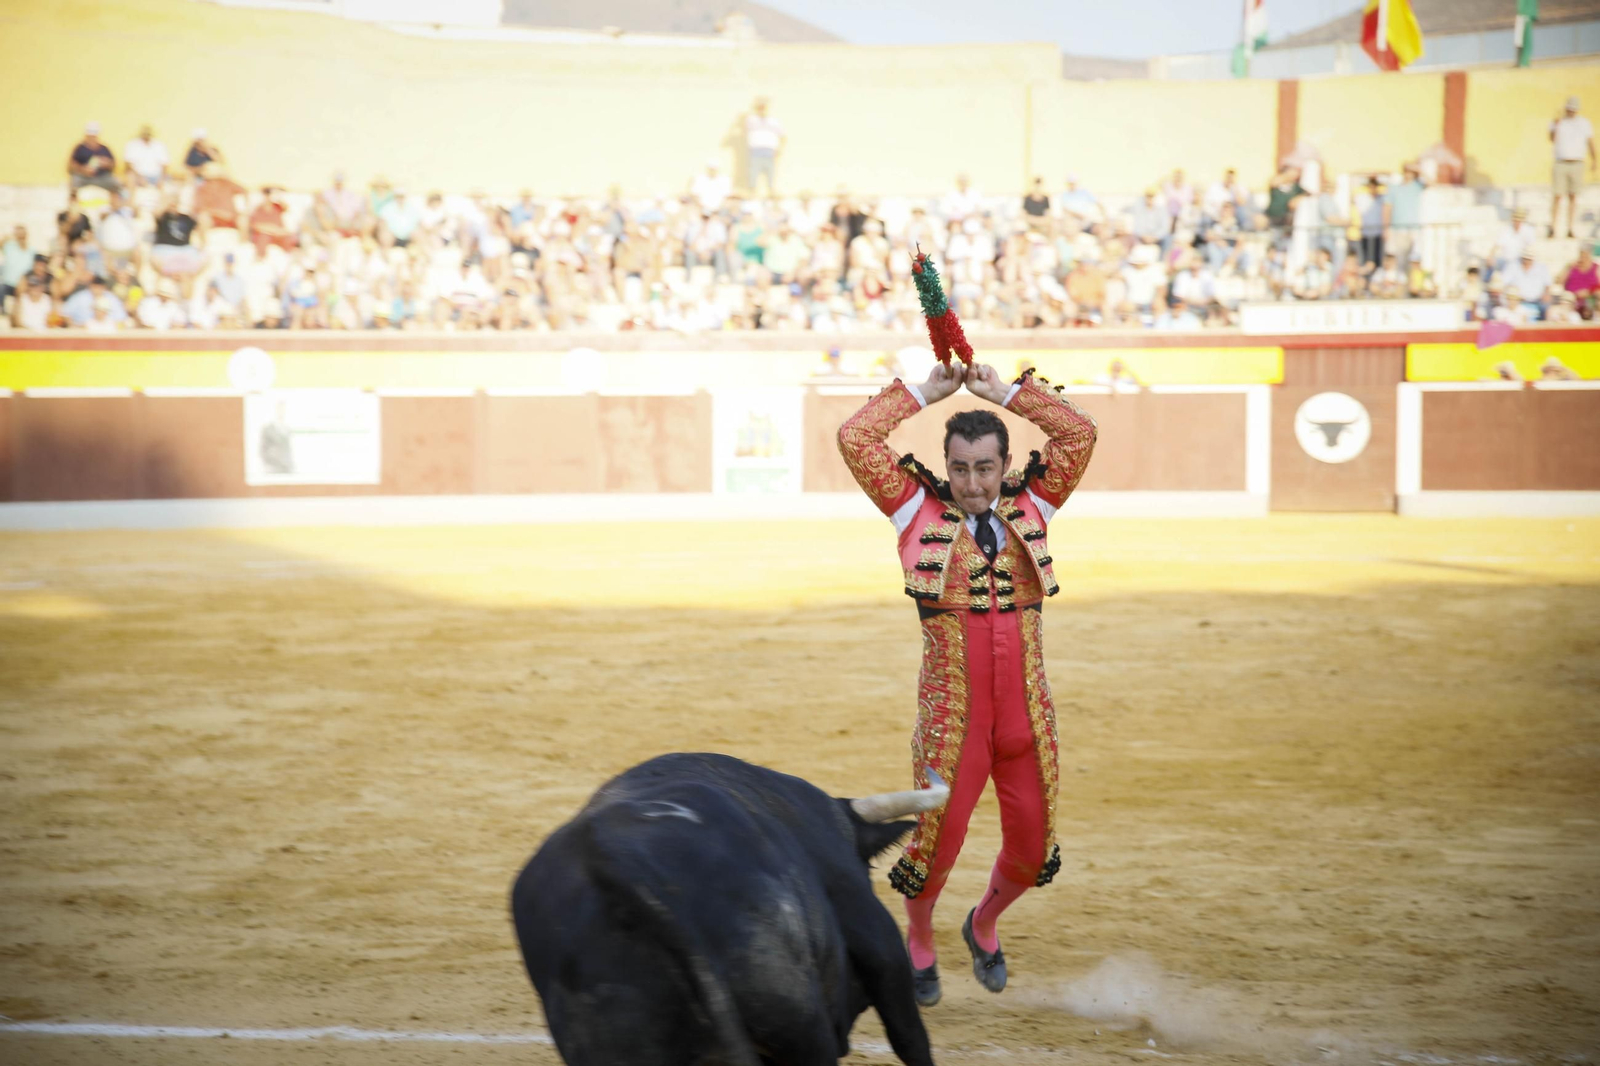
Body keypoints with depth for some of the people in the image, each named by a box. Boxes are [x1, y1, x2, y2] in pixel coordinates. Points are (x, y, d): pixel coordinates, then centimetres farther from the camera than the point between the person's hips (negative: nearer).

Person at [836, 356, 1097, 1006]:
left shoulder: (1031, 507, 9)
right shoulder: (919, 509, 3)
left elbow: (1080, 433, 3)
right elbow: (854, 438, -4)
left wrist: (1004, 392, 4)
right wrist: (924, 392, 3)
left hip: (1025, 709, 3)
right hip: (952, 710, -3)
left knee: (1032, 846, 9)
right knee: (937, 837, -2)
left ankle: (984, 924, 39)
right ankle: (919, 946, 27)